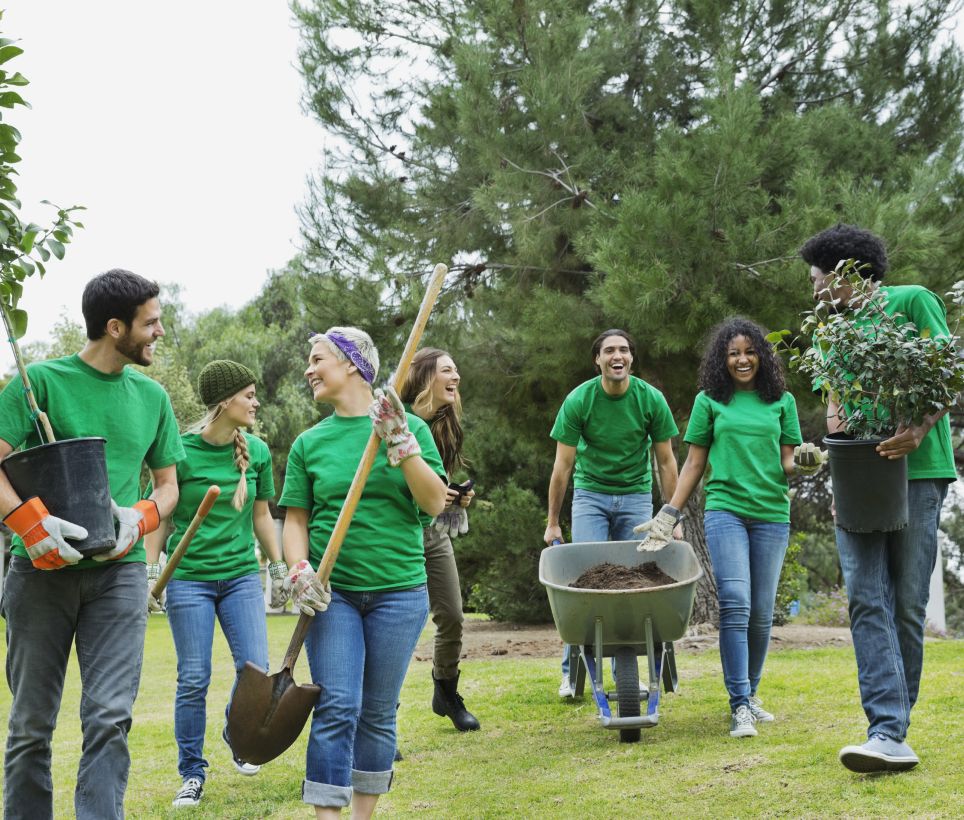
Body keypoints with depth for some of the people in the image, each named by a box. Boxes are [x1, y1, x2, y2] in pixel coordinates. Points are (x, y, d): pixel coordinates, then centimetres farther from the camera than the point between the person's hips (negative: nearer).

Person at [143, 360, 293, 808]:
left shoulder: (257, 451, 2)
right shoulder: (181, 451, -9)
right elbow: (160, 518, -1)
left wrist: (279, 569, 15)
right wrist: (150, 573, -6)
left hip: (241, 575, 3)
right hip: (189, 577, -3)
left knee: (256, 667, -5)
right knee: (193, 680, 0)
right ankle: (192, 775, 13)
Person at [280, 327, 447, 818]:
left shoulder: (408, 427, 3)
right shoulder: (310, 443, 7)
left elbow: (435, 503, -5)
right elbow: (295, 518, 9)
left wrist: (401, 444, -15)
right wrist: (299, 569, -10)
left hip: (398, 590, 0)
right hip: (332, 592, 0)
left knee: (378, 713, 7)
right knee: (336, 707, -10)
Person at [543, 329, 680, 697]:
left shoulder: (651, 399, -9)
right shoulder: (578, 400, -12)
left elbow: (666, 462, -1)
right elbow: (562, 466, -6)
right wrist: (552, 523, -3)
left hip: (636, 497, 1)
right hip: (590, 494, -1)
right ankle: (572, 670, -3)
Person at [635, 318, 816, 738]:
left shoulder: (782, 401, 11)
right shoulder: (710, 401, 8)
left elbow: (788, 462, 8)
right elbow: (694, 463, 11)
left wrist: (803, 463, -15)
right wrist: (669, 514, 5)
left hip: (772, 514, 2)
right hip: (725, 510, -2)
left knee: (761, 612, 4)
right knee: (735, 605, -14)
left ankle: (749, 694, 21)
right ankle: (739, 707, -14)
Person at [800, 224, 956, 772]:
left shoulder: (913, 302, 3)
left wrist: (918, 430, -20)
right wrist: (835, 421, 0)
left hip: (915, 470, -5)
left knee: (907, 602, -1)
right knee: (867, 600, -10)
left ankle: (893, 724, 11)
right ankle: (890, 735, -16)